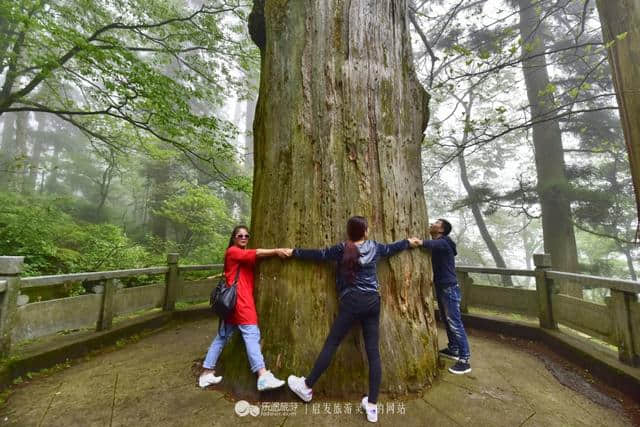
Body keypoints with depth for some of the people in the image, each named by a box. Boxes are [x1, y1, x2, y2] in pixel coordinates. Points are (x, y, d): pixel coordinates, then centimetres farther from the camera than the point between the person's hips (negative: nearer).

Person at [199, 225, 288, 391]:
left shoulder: (244, 256, 26)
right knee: (252, 335, -12)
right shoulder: (232, 251, -4)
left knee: (223, 336, 13)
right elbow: (255, 253, -18)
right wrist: (276, 251, -24)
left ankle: (206, 374, 22)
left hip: (238, 300, 10)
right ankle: (263, 377, -13)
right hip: (239, 300, -10)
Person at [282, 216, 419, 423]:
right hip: (373, 301, 5)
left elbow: (319, 254, -4)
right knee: (373, 351, 6)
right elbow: (392, 248, 25)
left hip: (352, 302, -4)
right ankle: (372, 405, 14)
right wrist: (409, 242, 45)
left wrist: (293, 252, 4)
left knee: (331, 344, 3)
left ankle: (307, 387, 17)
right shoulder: (375, 247, 9)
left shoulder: (343, 248, -4)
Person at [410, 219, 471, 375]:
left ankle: (465, 360, 0)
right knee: (446, 321, 18)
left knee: (455, 323, -7)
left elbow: (434, 244, -40)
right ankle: (453, 349, 32)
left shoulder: (443, 242, -17)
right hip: (440, 288, 10)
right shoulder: (435, 244, 17)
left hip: (450, 288, -10)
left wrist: (421, 242, -60)